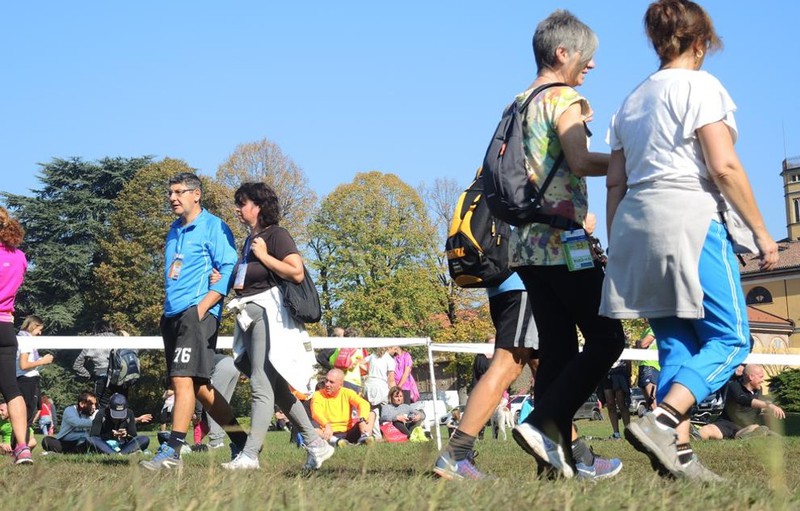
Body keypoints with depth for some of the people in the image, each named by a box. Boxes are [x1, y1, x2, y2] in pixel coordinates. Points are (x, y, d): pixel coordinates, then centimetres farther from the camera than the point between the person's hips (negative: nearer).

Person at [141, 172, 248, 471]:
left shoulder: (213, 227, -4)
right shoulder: (174, 230, 20)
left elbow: (229, 270, -11)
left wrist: (202, 307, -18)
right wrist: (167, 308, 11)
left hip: (197, 313, -9)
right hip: (173, 315, 9)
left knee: (183, 379, -17)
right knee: (200, 387, 10)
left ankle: (173, 451, -18)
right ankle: (241, 441, 20)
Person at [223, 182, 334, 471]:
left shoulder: (276, 235, -7)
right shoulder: (250, 240, 20)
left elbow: (297, 273, -18)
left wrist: (264, 255, -13)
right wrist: (233, 282, 11)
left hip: (269, 312, -10)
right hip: (250, 314, 10)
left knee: (262, 385, -13)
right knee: (277, 388, 11)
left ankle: (250, 455, -15)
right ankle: (315, 445, 17)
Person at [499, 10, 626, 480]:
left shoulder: (518, 105, 20)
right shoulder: (564, 98, -6)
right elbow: (580, 161, -19)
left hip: (526, 243, 9)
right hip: (564, 239, -9)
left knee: (557, 349, 8)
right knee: (606, 339, -3)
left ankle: (558, 458, 5)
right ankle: (543, 425, -14)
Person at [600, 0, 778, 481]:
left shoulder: (631, 102, 20)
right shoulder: (701, 86, -2)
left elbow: (615, 183, 17)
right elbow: (724, 166, -11)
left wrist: (618, 247, 21)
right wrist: (761, 232, -6)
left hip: (635, 225, 7)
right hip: (689, 218, -7)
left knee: (677, 346, 8)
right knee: (730, 338, -4)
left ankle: (678, 451, -2)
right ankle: (661, 422, -23)